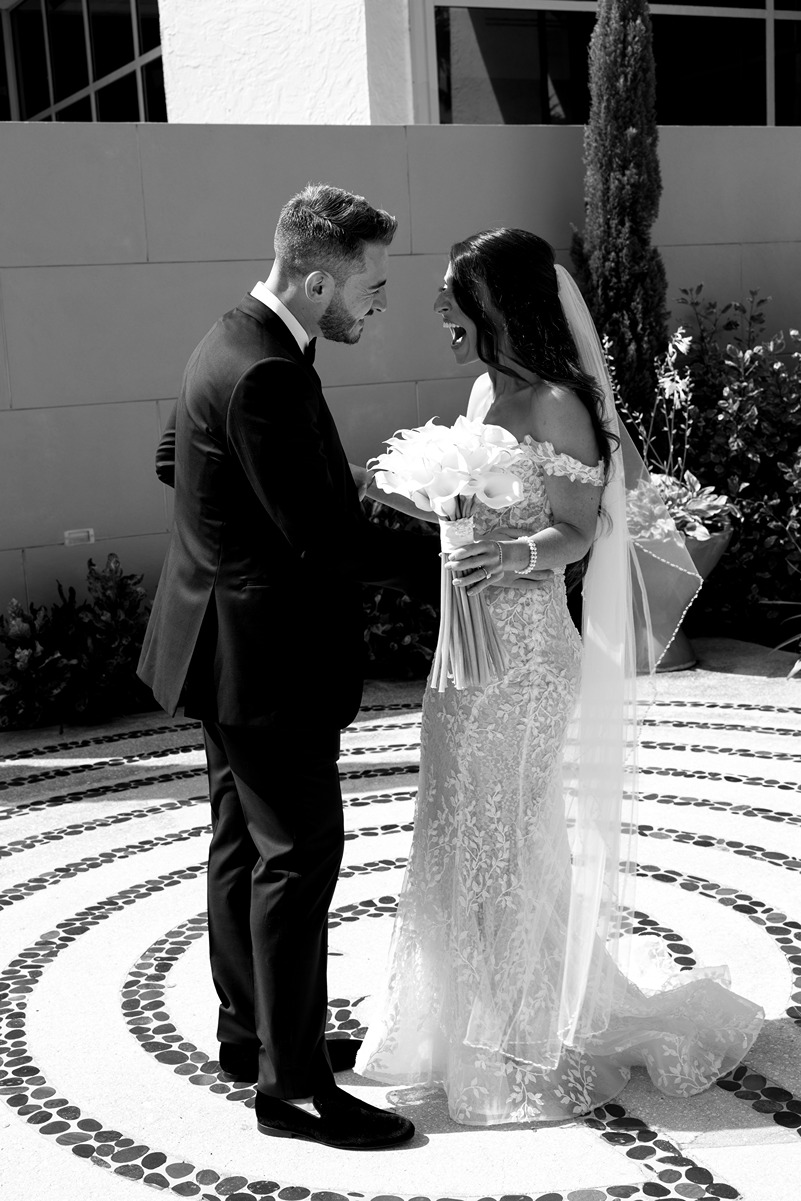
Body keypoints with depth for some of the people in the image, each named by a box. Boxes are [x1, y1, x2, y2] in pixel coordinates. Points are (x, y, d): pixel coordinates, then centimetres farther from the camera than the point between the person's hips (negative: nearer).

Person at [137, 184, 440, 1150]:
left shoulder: (235, 343, 8)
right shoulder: (266, 375, -25)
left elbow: (172, 458, 20)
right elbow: (325, 536, -26)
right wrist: (445, 560, -17)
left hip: (232, 644, 11)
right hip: (267, 654, -11)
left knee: (244, 844, 19)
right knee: (299, 859, -2)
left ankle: (249, 1032, 34)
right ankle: (292, 1085, 9)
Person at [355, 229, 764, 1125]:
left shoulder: (556, 405, -15)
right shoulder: (485, 392, 10)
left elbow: (576, 532, -15)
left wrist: (519, 555, -33)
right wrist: (417, 502, 8)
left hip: (524, 649, -9)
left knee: (505, 837, 2)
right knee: (461, 831, 16)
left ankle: (528, 1049, 21)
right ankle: (469, 1024, 35)